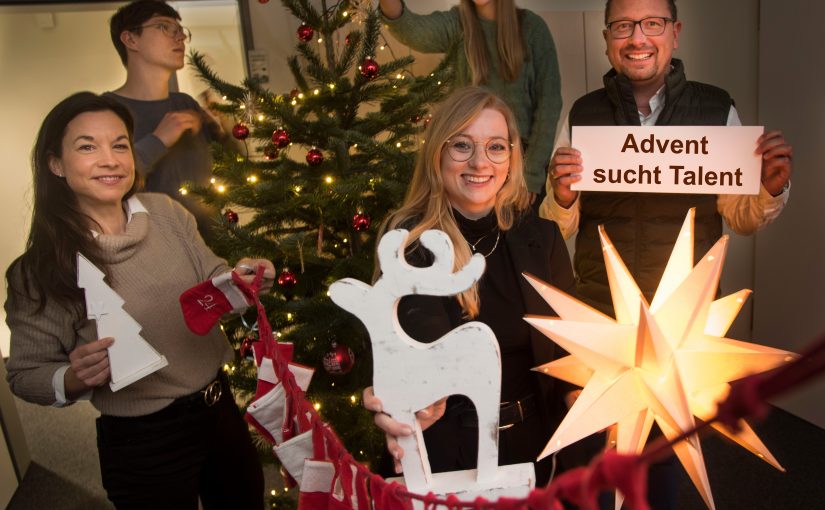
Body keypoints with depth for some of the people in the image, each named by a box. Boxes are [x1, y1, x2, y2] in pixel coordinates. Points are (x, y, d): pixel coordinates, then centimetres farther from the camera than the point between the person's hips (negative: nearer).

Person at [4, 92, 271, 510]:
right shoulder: (39, 271, -15)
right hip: (143, 446, -4)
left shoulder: (166, 212, -6)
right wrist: (73, 379, -27)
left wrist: (239, 279, -17)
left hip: (221, 409, 5)